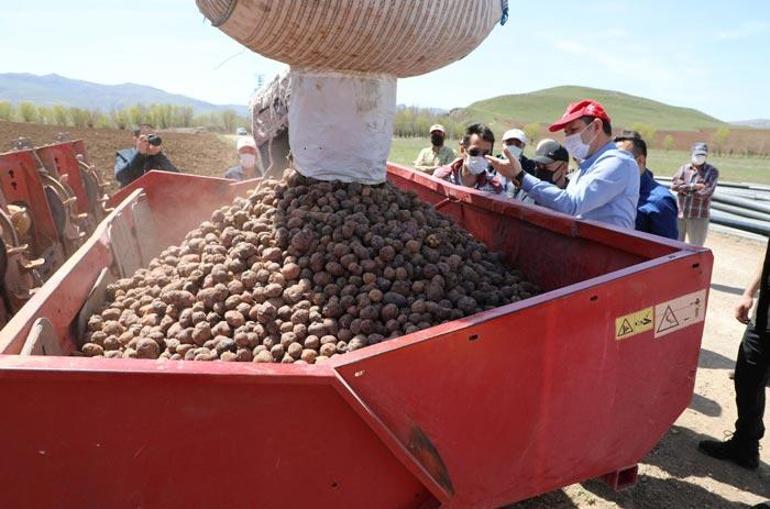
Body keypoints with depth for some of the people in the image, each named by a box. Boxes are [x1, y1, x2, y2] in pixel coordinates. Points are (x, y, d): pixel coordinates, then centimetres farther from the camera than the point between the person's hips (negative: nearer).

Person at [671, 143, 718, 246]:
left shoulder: (712, 172, 0)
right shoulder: (684, 168, 9)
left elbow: (705, 193, -13)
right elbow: (674, 185, -7)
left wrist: (684, 189, -7)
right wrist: (694, 186, -14)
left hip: (698, 216, -3)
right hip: (679, 213, 3)